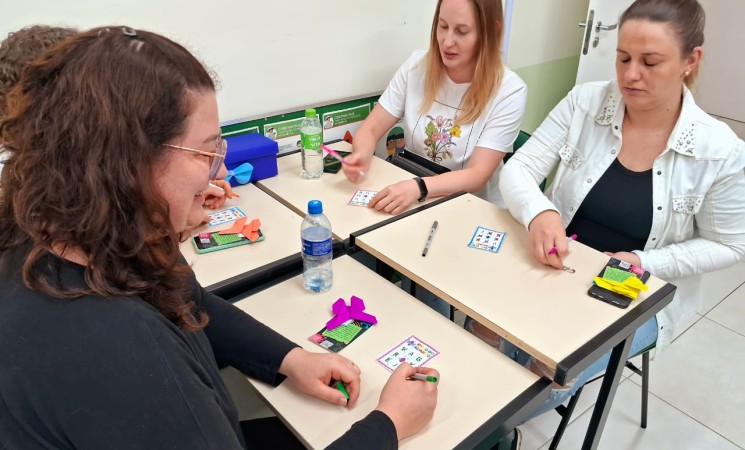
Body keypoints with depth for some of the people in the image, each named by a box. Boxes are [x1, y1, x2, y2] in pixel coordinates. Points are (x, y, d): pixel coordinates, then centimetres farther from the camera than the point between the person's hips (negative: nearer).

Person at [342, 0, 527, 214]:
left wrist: (419, 187, -37)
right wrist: (362, 156, -26)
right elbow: (370, 129, -3)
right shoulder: (417, 66, -6)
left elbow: (478, 174, -20)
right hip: (412, 200, 2)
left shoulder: (508, 91, -15)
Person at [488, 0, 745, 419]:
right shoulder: (584, 103, -10)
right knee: (487, 327, -19)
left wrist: (645, 263, -18)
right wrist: (539, 212, -35)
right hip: (556, 271, 2)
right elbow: (517, 170, -12)